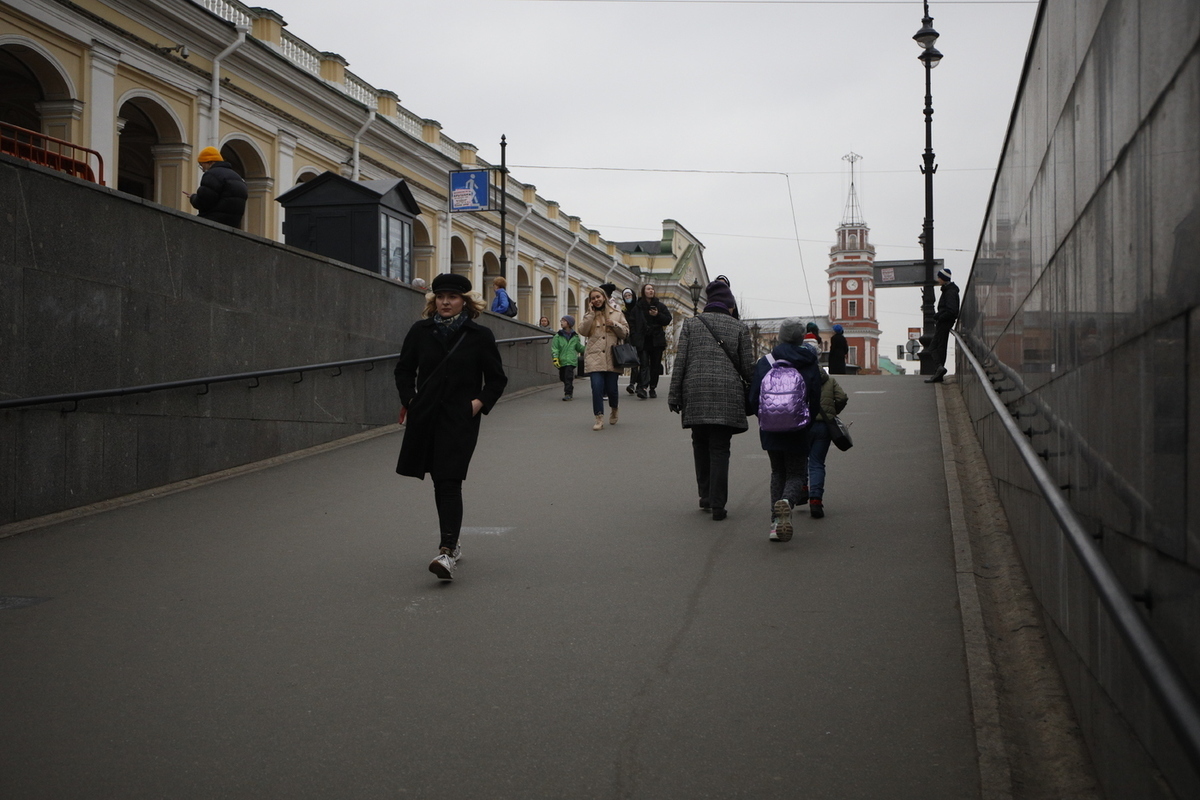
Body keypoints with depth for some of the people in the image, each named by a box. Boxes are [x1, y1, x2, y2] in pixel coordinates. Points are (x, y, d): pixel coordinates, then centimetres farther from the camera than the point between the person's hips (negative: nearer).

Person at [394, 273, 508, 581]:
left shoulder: (479, 336, -1)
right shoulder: (420, 331, 5)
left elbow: (497, 378, 6)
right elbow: (403, 369, 15)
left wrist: (480, 403, -8)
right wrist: (409, 399, 1)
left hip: (460, 420, -3)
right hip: (425, 417, 4)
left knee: (449, 483, -14)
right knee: (440, 483, 12)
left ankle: (447, 552, -21)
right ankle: (452, 543, 27)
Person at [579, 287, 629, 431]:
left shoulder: (616, 313, 12)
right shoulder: (589, 315, 14)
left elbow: (625, 333, 9)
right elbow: (583, 331, -3)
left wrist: (614, 324, -8)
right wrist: (591, 314, -6)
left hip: (612, 357, 0)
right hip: (594, 357, 0)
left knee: (611, 389, 1)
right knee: (597, 387, -13)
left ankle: (614, 412, 31)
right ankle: (599, 419, -9)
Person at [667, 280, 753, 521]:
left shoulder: (691, 325, 7)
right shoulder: (739, 328, 5)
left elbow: (680, 362, 3)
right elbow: (748, 368, 4)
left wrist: (674, 396, 6)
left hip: (696, 392, 1)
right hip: (727, 395, -1)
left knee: (700, 444, 17)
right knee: (720, 449, 1)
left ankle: (705, 496, 16)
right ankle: (717, 505, -3)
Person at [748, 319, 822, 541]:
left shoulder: (764, 362, -2)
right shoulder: (811, 365, -2)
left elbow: (754, 399, 0)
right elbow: (815, 403, -1)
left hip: (770, 429, 1)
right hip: (798, 431, -1)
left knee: (778, 473, 18)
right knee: (796, 474, 9)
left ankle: (776, 522, 6)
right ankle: (787, 502, -25)